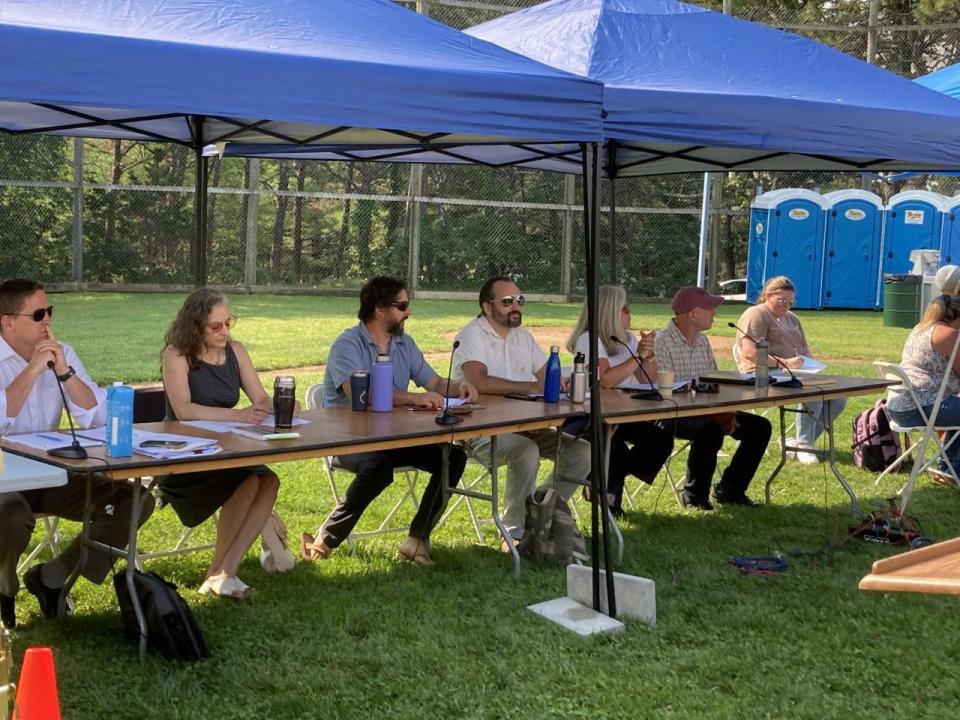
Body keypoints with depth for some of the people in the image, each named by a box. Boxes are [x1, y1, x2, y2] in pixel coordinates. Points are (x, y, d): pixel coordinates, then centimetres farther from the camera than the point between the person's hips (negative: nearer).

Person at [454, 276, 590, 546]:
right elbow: (480, 382, -25)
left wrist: (564, 382, -7)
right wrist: (531, 387, -21)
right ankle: (515, 532, -19)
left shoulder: (523, 336, 17)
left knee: (582, 451, -7)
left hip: (523, 426, 8)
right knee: (526, 451, -35)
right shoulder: (471, 335, -8)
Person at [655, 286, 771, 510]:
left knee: (760, 426, -3)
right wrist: (713, 414, -28)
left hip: (705, 410, 8)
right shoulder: (662, 342, -15)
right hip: (672, 414, -8)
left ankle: (729, 489, 9)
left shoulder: (703, 341, 12)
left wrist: (724, 410, -9)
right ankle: (695, 495, -15)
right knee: (711, 430, -37)